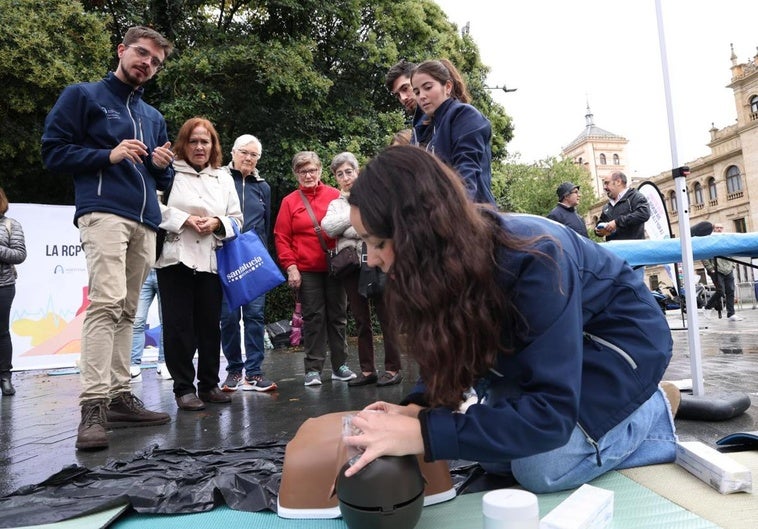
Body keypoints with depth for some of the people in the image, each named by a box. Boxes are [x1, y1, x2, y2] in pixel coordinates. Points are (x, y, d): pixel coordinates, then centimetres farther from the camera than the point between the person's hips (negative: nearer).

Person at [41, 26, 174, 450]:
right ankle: (93, 405, -18)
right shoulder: (82, 96, 10)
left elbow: (164, 181, 26)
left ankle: (120, 397, 8)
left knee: (127, 311, 4)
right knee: (106, 302, -19)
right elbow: (53, 151, 2)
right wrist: (109, 155, -10)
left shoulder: (154, 117, 26)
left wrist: (162, 166, 3)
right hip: (104, 212, -6)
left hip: (146, 221, 6)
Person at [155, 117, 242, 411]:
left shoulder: (224, 178, 16)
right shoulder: (169, 171, 1)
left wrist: (217, 223, -5)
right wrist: (185, 219, -14)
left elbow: (236, 218, 14)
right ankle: (183, 387, 12)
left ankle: (209, 384, 21)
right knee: (179, 325, 0)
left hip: (211, 261, 4)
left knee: (210, 325, 7)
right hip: (175, 258, -3)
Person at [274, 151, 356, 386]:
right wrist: (290, 267, -6)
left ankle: (340, 365, 20)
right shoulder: (289, 201, 4)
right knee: (313, 317, 3)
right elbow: (281, 238, 2)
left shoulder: (335, 195, 4)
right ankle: (313, 368, 12)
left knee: (338, 315, 8)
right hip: (306, 270, -1)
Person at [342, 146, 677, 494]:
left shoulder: (533, 260, -38)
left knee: (541, 467, -19)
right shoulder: (446, 262, -17)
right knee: (495, 454, -5)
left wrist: (423, 434, -45)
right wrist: (417, 408, -25)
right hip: (548, 344, 6)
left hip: (621, 335, -6)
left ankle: (652, 411, 6)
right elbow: (448, 353, -5)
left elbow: (550, 412, -40)